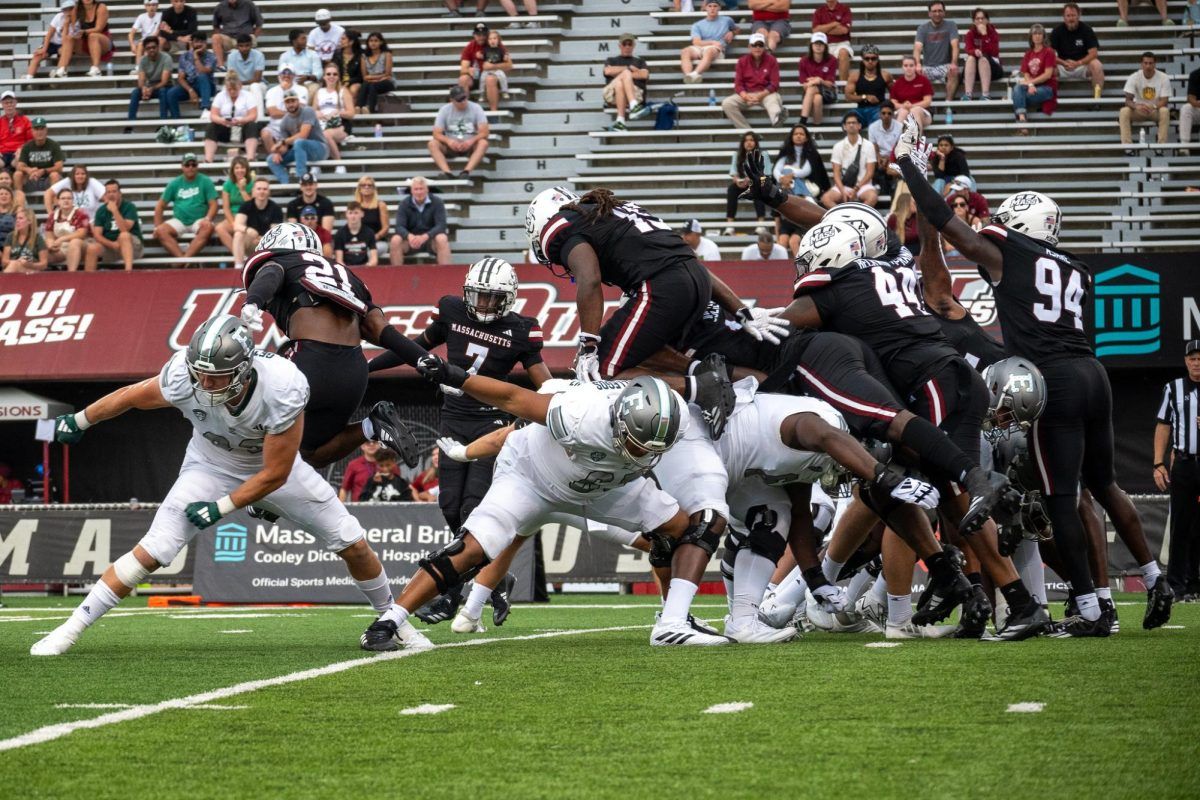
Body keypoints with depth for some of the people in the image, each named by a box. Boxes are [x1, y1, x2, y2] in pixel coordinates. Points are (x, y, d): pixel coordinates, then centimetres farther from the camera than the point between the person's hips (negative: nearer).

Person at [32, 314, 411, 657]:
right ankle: (70, 629, -7)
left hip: (273, 469, 0)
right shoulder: (183, 380, -33)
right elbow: (130, 396, -11)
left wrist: (221, 508, -26)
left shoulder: (283, 389, -38)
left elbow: (275, 474, -26)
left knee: (353, 544, 0)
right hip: (212, 468, 0)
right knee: (151, 551, -15)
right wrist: (79, 421, 2)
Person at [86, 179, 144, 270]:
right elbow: (97, 235, -4)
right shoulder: (101, 211, 3)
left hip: (131, 244, -3)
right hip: (109, 245, 3)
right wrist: (112, 244, -20)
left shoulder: (129, 207, -8)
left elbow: (124, 230, -23)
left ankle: (128, 269, -52)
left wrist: (115, 211, -29)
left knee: (124, 236, -36)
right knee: (92, 248, -25)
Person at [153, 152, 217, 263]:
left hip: (198, 221, -2)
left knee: (208, 228, -36)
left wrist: (207, 219, -21)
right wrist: (157, 226, 2)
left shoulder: (205, 181, 4)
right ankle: (181, 257, -38)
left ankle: (186, 257, -42)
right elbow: (160, 205, 13)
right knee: (161, 231, -26)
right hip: (179, 221, 2)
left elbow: (213, 204, -2)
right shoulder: (174, 183, 11)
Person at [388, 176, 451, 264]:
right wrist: (409, 236, -38)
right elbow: (400, 227, -13)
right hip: (411, 239, 1)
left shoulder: (437, 202, -7)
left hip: (431, 239, -1)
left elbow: (441, 225, -18)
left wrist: (425, 237, -36)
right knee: (395, 240, -29)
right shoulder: (404, 204, -3)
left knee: (442, 239, -35)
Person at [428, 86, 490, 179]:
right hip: (451, 146, 1)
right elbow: (437, 134, -9)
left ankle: (466, 171, -49)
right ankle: (447, 172, -45)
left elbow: (484, 132, -13)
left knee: (483, 143, -33)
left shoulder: (476, 108, -7)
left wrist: (471, 141, -32)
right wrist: (448, 141, -30)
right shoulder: (444, 110, -4)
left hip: (470, 145, -1)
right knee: (432, 143, -27)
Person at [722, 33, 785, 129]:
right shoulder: (742, 61, 8)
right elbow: (738, 84, 4)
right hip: (747, 94, 2)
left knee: (774, 98, -39)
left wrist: (761, 95, -19)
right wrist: (745, 96, -18)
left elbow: (774, 84, -2)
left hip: (766, 94, -2)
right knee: (727, 103, -25)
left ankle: (777, 118, -75)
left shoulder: (771, 60, 4)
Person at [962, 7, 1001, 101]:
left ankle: (986, 94, -44)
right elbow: (968, 50, -12)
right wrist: (975, 51, -36)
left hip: (991, 66, -2)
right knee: (971, 57, -28)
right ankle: (968, 94, -42)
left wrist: (984, 35, -23)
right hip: (974, 68, 2)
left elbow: (994, 52, -18)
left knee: (983, 58, -31)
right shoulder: (970, 33, 2)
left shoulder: (993, 33, -3)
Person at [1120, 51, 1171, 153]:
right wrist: (1136, 106, -41)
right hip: (1138, 111, 1)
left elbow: (1164, 101, -16)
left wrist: (1153, 107, -38)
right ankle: (1127, 147, -31)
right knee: (1124, 111, -30)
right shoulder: (1134, 78, -12)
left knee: (1165, 111, -35)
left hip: (1156, 110, -1)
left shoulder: (1164, 78, -13)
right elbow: (1128, 100, -17)